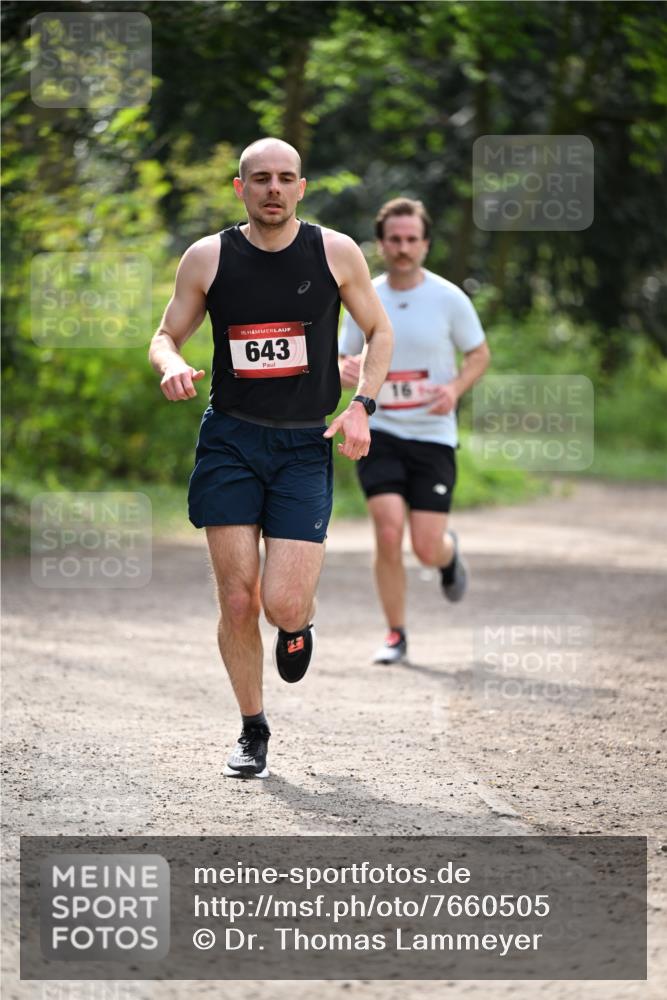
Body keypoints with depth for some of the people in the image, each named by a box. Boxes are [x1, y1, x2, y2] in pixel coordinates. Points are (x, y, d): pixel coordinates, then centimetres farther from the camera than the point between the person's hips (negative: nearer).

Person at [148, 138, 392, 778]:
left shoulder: (336, 253, 0)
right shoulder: (208, 258, 0)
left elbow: (379, 331, 11)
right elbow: (165, 337, 9)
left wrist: (361, 406, -3)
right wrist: (171, 366, -15)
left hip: (306, 446, -1)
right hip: (230, 442, 1)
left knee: (282, 605, -11)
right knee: (238, 600, -2)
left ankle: (300, 619, 28)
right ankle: (252, 731, 17)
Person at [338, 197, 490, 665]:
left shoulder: (449, 298, -5)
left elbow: (480, 354, 6)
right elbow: (344, 362, 12)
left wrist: (455, 388, -14)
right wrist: (344, 371, -14)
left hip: (433, 436, -1)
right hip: (380, 433, 1)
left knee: (427, 548, -5)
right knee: (389, 532, -15)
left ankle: (450, 553, 35)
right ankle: (396, 635, 2)